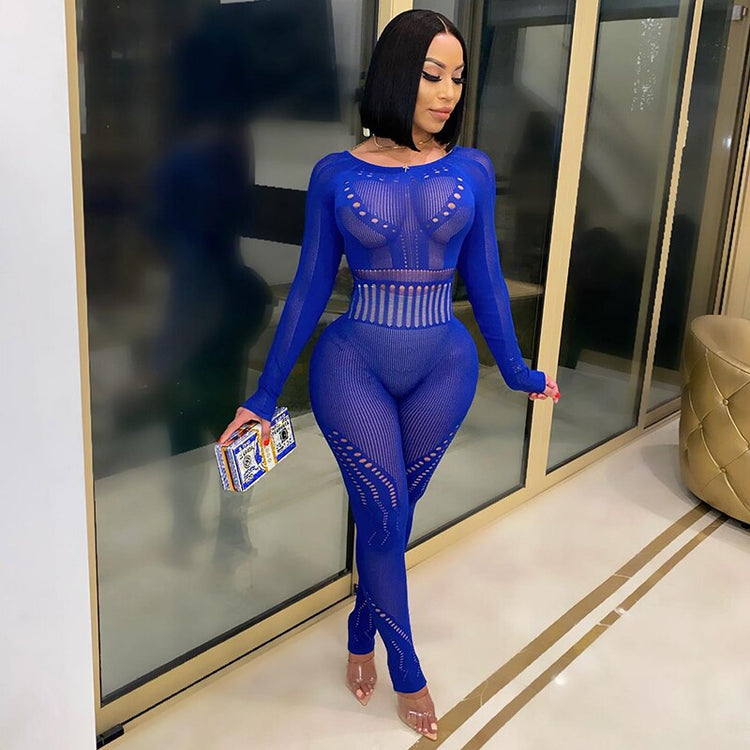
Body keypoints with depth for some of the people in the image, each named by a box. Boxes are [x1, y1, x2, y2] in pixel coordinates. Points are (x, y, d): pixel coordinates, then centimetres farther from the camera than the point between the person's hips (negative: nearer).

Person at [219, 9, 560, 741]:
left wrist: (514, 368, 14)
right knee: (384, 519, 5)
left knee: (393, 514, 14)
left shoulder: (472, 170, 1)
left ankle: (362, 634, 40)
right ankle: (407, 674, 27)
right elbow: (310, 287, 0)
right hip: (353, 365, -2)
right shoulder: (336, 173, -4)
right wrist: (265, 393, 1)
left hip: (443, 366, 2)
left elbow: (485, 279, 8)